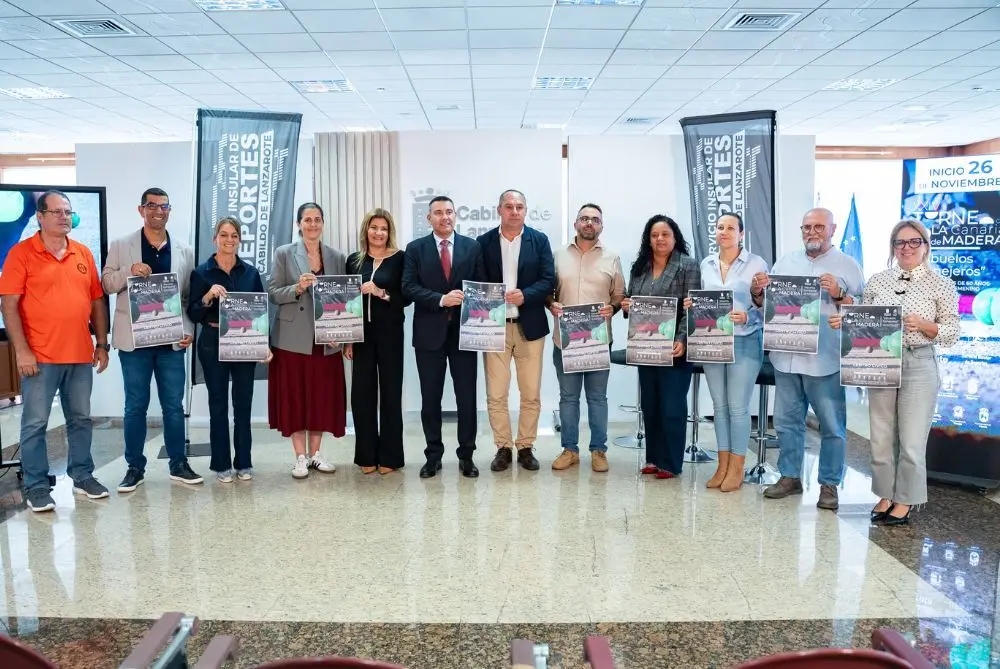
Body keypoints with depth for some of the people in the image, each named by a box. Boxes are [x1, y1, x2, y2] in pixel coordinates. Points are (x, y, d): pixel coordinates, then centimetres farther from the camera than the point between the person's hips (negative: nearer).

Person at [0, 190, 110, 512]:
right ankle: (36, 487, 12)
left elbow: (97, 301, 14)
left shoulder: (84, 253, 10)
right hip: (39, 357, -4)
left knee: (81, 419, 12)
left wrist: (102, 344, 10)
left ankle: (82, 476, 24)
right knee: (35, 423, 2)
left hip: (81, 355, 5)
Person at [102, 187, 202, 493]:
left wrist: (189, 330, -3)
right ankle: (135, 467, 17)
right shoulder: (121, 246, 4)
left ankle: (178, 464, 17)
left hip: (172, 340, 1)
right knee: (135, 406, 7)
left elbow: (189, 295, 9)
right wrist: (129, 271, -17)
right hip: (134, 339, -1)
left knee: (174, 406, 6)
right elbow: (106, 284, 2)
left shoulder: (184, 250, 8)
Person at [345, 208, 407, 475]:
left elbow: (406, 297, -4)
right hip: (361, 334, 3)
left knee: (390, 392, 3)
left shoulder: (399, 258, 0)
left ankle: (389, 456, 11)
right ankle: (366, 455, 15)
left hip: (390, 334, -3)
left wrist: (381, 293, -19)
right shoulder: (354, 260, 9)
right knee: (362, 392, 4)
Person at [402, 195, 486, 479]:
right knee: (430, 398, 7)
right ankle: (433, 455, 19)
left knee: (467, 397, 5)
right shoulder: (415, 248, 4)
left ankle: (466, 455, 17)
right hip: (429, 332, 0)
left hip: (464, 330, 0)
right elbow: (409, 287, -5)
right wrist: (441, 299, -18)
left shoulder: (472, 247, 6)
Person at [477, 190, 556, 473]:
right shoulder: (484, 242, 5)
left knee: (531, 394, 6)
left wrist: (525, 295, -19)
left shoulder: (539, 240, 4)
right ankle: (503, 448, 16)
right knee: (496, 394, 3)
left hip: (530, 326, 0)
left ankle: (526, 447, 20)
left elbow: (549, 280, -3)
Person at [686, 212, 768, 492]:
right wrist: (692, 305, -3)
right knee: (719, 405, 10)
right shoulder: (706, 264, 10)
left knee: (738, 406, -1)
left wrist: (747, 317, -23)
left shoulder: (757, 264, -4)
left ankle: (737, 467, 11)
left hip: (744, 343, -4)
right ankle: (723, 464, 19)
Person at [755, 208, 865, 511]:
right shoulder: (785, 262, 13)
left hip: (825, 360, -4)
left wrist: (839, 295, -20)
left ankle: (829, 485, 14)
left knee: (832, 426, 3)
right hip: (787, 357, 4)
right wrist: (757, 291, -6)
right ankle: (789, 477, 24)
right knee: (787, 421, 12)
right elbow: (766, 304, 15)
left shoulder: (847, 265, 1)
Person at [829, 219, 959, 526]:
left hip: (919, 366, -3)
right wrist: (844, 322, -8)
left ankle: (905, 501, 18)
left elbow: (952, 333, -1)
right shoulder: (877, 281, 7)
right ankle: (886, 495, 27)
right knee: (881, 437, 11)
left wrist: (923, 325, -19)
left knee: (912, 441, 1)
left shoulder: (941, 285, -2)